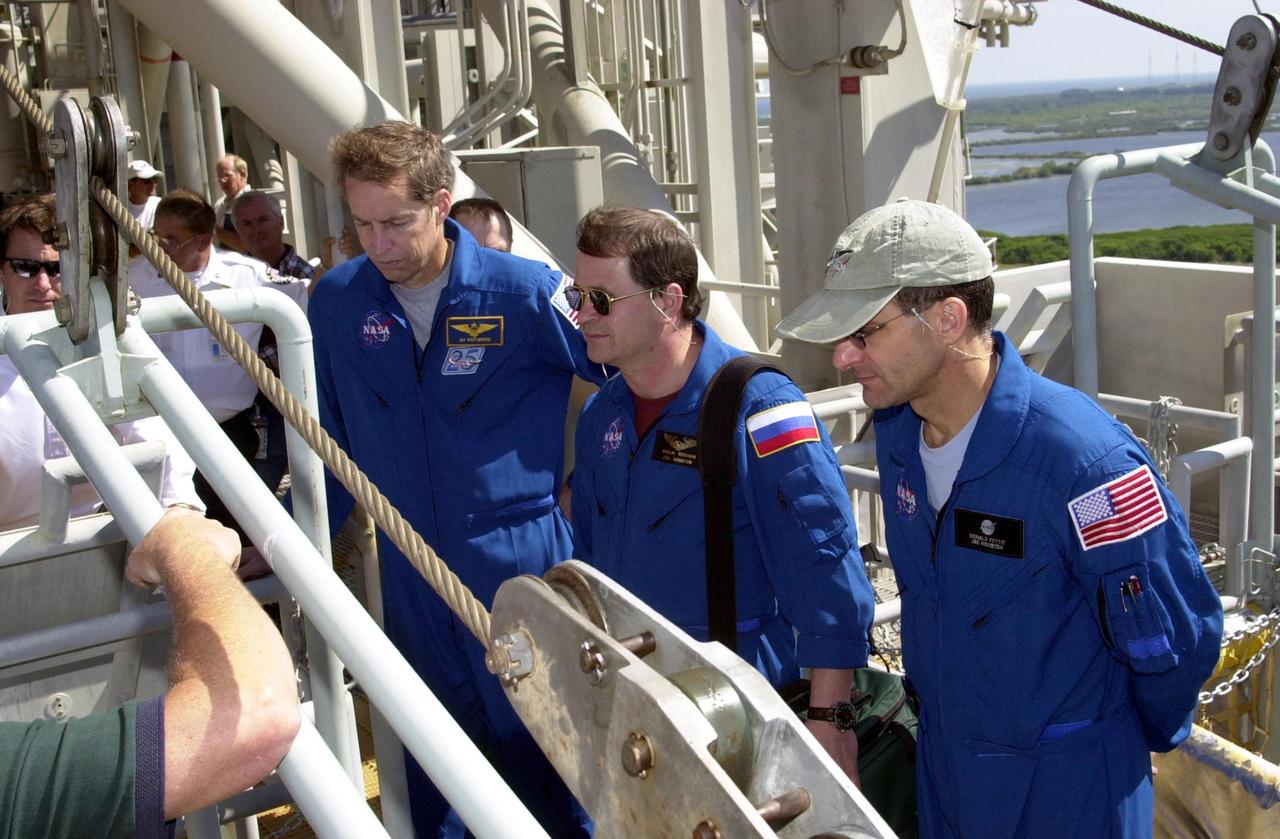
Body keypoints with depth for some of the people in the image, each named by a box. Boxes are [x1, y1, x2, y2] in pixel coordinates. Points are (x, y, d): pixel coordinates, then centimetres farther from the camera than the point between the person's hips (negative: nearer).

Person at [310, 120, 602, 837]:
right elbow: (331, 438, 12)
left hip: (522, 567, -4)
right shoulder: (337, 302, 0)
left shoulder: (527, 294, -13)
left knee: (544, 757, 9)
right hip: (411, 582, 4)